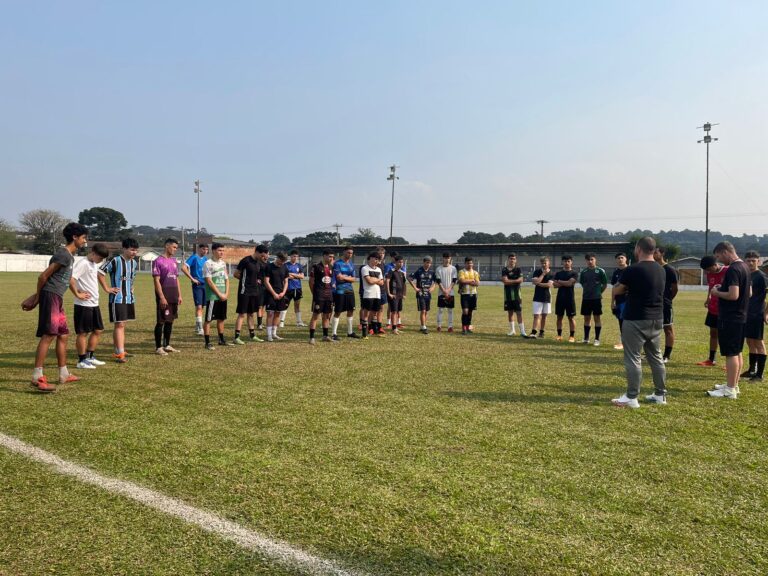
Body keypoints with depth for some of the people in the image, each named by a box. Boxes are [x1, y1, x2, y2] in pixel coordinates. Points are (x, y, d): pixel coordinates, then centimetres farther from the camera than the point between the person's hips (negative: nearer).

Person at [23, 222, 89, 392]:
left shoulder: (71, 255, 17)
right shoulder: (63, 254, -13)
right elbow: (43, 276, -14)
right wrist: (37, 297, -5)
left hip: (57, 299, 10)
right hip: (51, 297, -10)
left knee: (63, 335, 13)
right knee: (49, 335, -14)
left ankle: (64, 375, 22)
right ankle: (37, 377, -14)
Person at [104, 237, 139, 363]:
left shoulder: (134, 263, 9)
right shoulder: (115, 261, -13)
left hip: (129, 298, 7)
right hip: (117, 298, -7)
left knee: (122, 325, 12)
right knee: (119, 325, -9)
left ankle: (118, 351, 20)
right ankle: (120, 353, -9)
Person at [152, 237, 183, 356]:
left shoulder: (174, 261, 14)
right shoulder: (158, 261, -8)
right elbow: (156, 281, -12)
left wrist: (179, 295, 12)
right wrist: (162, 297, -17)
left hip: (174, 296, 7)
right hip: (164, 296, -7)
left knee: (170, 321, 11)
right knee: (161, 321, -3)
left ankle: (167, 345, 20)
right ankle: (158, 347, 4)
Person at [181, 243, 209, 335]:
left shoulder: (205, 259, 12)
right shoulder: (194, 257, -8)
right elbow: (183, 268, -18)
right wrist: (192, 279, -17)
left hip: (205, 284, 7)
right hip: (197, 285, -7)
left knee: (201, 307, 13)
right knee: (199, 306, -10)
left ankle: (197, 326, 26)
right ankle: (200, 329, -11)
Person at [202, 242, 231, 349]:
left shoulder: (223, 263, 13)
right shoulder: (208, 264, -8)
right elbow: (209, 281, -13)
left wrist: (226, 293, 0)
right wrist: (219, 294, -13)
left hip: (223, 296, 7)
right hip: (212, 296, -7)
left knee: (221, 318, 14)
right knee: (208, 319, -3)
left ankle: (221, 340, 24)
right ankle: (207, 343, 0)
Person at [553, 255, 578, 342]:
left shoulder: (574, 273, 0)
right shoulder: (558, 273, 10)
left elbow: (570, 283, -15)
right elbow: (555, 284, -1)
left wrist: (560, 282, -2)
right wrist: (565, 283, -11)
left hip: (570, 298, -3)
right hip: (560, 298, 3)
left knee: (571, 317, 1)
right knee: (559, 317, 6)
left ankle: (572, 336, 6)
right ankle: (559, 335, 14)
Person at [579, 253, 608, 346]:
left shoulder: (600, 271, -5)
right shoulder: (584, 272, 6)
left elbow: (605, 284, 1)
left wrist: (599, 292, 2)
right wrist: (587, 291, 11)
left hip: (596, 298, -4)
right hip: (586, 298, 4)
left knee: (597, 318, 2)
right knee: (586, 318, 9)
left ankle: (597, 339, 8)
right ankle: (586, 338, 18)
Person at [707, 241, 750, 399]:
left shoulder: (733, 269, -19)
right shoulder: (744, 266, 12)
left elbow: (733, 295, -26)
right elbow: (748, 292, 21)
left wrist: (717, 293, -10)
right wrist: (723, 288, 13)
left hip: (730, 318, -10)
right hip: (740, 316, 10)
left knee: (731, 354, -5)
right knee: (737, 353, 15)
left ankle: (730, 390, 0)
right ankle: (734, 385, 25)